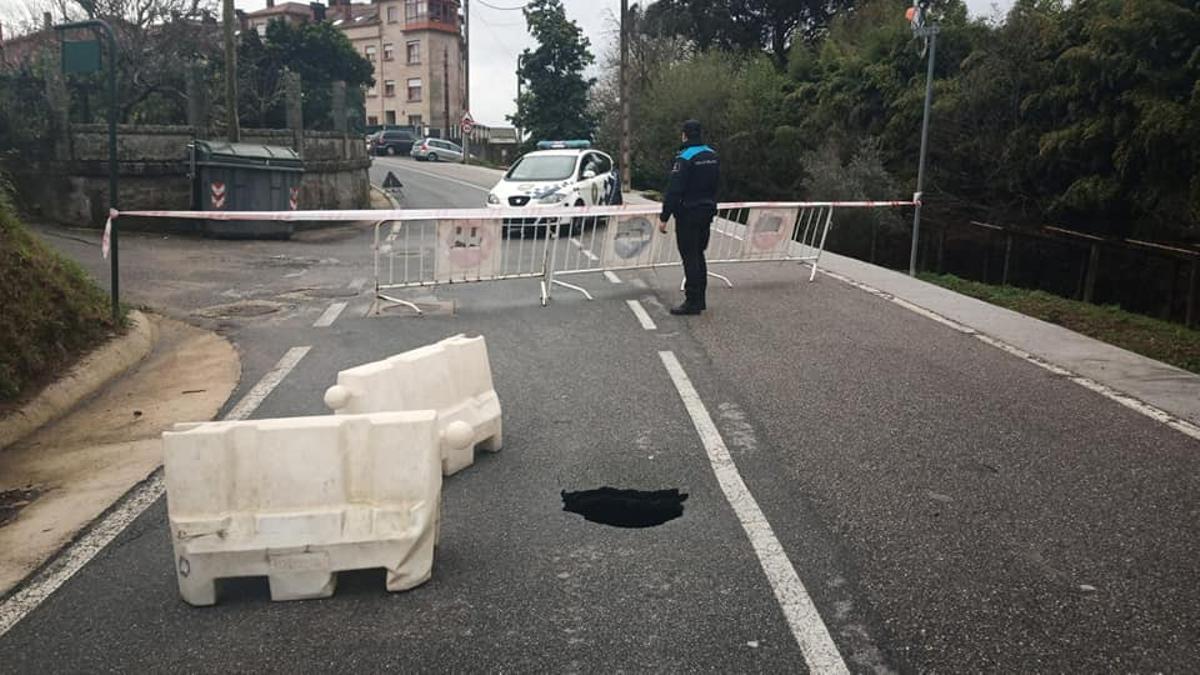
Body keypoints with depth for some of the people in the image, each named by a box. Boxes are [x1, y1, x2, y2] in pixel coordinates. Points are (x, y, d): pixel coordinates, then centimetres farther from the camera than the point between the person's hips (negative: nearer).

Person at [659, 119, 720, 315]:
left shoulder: (684, 158, -16)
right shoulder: (713, 156, 8)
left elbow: (674, 190, -19)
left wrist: (664, 218, -17)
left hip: (688, 213, -8)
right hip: (707, 211, 8)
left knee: (690, 257, -4)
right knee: (699, 255, 16)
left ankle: (692, 302, -3)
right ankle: (699, 299, 21)